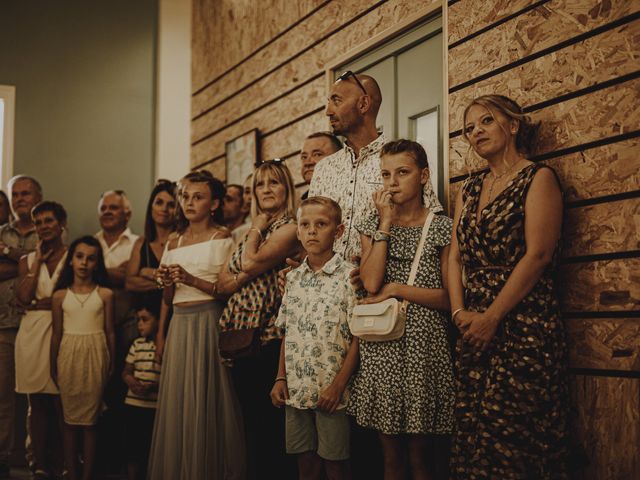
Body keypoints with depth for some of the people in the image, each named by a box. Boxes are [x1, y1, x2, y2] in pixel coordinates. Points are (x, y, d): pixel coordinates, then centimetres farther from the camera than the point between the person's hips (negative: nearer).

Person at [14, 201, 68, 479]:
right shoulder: (27, 260, 13)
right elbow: (23, 297, -3)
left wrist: (48, 303, -9)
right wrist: (38, 260, 1)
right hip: (32, 333, 3)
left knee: (61, 403, -3)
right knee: (38, 404, 6)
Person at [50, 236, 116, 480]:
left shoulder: (105, 294, 1)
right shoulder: (60, 295, 4)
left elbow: (110, 332, 4)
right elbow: (56, 334, 7)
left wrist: (111, 365, 2)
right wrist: (53, 368, 6)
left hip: (95, 356, -1)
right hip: (69, 355, 1)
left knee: (90, 422, 2)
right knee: (70, 421, 6)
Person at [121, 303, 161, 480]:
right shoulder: (137, 344, 8)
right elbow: (126, 372, 13)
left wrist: (154, 387, -22)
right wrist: (132, 382, -9)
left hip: (158, 407, -4)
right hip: (134, 404, 4)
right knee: (133, 448, 10)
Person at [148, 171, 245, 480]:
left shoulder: (222, 238, -1)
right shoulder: (174, 243, 15)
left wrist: (192, 280, -18)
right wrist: (160, 336, 7)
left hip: (209, 324, -5)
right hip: (179, 326, 5)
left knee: (205, 403, -5)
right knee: (177, 405, 6)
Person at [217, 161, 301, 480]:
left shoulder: (290, 227, -5)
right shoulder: (251, 233, 18)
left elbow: (252, 264, -16)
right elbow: (223, 283, 8)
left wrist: (258, 228, 0)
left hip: (269, 335, -7)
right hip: (240, 334, 8)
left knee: (272, 420, -3)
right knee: (250, 416, 12)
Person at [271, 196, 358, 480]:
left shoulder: (348, 276, -8)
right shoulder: (293, 278, 8)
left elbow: (357, 337, -10)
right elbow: (287, 334, 13)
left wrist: (338, 385, -14)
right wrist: (281, 378, 5)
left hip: (332, 392, -5)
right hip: (296, 389, 5)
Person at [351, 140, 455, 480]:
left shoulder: (442, 228, 1)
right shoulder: (372, 226, 9)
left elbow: (450, 297, -5)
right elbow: (371, 283, -9)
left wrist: (396, 289, -11)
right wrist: (386, 222, -7)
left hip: (423, 347, -3)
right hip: (380, 348, 3)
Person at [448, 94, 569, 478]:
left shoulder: (538, 178, -1)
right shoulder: (470, 190, 19)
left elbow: (538, 255, -12)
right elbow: (456, 255, 12)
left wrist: (492, 317, -15)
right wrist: (460, 311, -4)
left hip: (522, 324, -6)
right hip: (475, 329, 6)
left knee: (516, 437, -8)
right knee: (476, 434, 6)